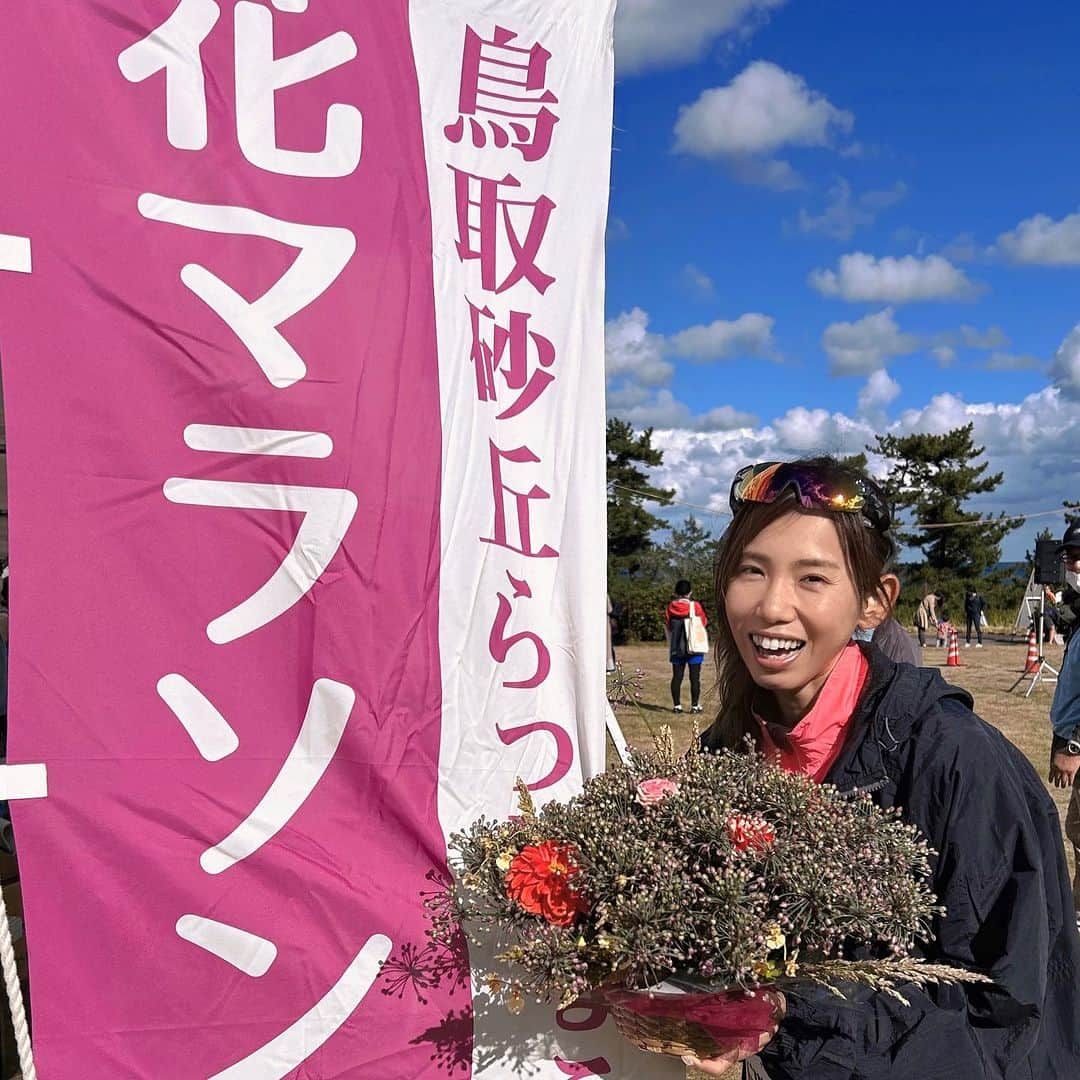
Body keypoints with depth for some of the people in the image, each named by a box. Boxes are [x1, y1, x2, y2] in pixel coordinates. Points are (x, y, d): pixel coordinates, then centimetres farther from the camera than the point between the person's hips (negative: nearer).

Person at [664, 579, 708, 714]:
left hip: (676, 649, 3)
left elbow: (667, 628, 9)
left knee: (677, 677, 7)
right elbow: (704, 623, 4)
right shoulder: (695, 606, -6)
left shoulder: (670, 607, 1)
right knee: (695, 677, 2)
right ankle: (695, 705, 2)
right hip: (694, 647, -2)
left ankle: (677, 705, 7)